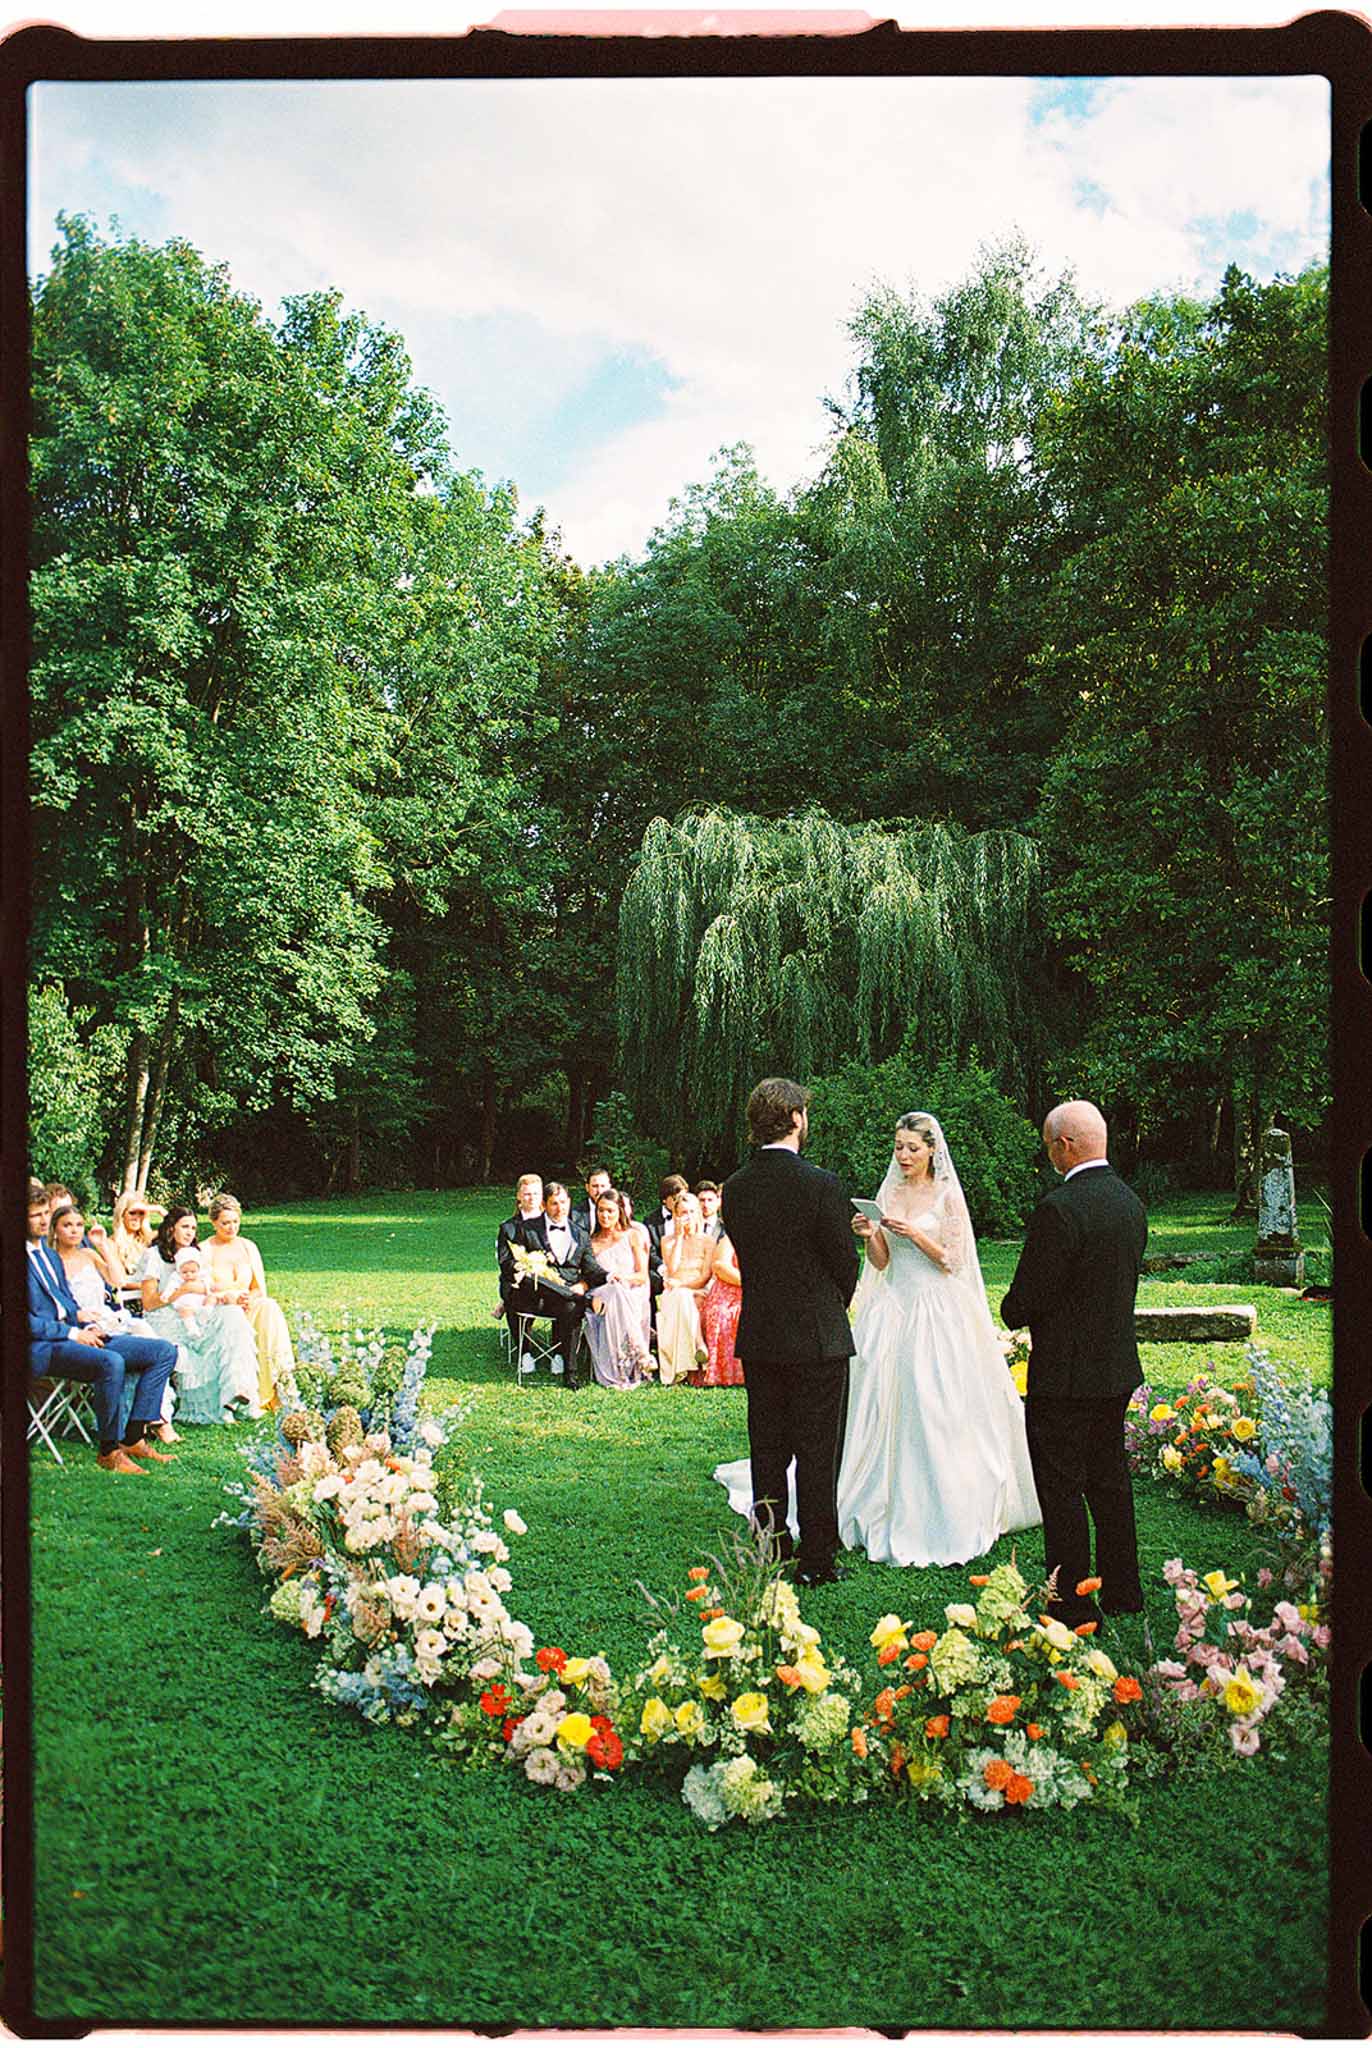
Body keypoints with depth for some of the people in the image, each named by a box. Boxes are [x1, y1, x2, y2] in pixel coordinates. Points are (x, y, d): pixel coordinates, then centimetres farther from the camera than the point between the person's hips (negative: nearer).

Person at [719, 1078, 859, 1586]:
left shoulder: (735, 1187, 0)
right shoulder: (820, 1185, -16)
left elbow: (745, 1256, 8)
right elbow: (845, 1262, -8)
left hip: (758, 1338, 5)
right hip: (817, 1336, -5)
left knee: (767, 1452, 13)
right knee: (817, 1454, 4)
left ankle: (769, 1553, 21)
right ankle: (816, 1559, 10)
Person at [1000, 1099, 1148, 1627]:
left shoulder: (1059, 1208, -21)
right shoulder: (1131, 1202, 6)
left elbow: (1028, 1298, -18)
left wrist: (1012, 1315, 5)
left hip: (1066, 1375, -8)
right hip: (1119, 1367, 8)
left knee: (1061, 1491, 1)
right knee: (1110, 1482, 19)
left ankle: (1073, 1607, 7)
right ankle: (1122, 1592, 28)